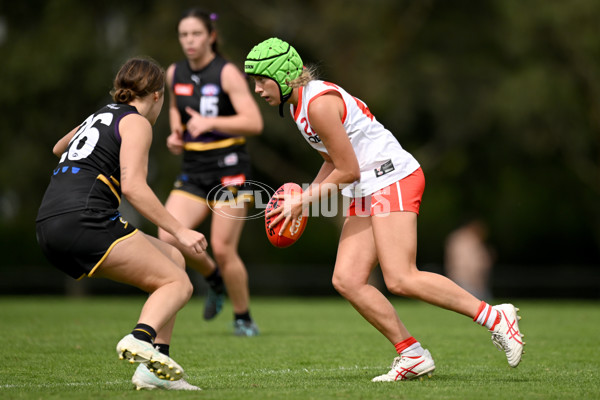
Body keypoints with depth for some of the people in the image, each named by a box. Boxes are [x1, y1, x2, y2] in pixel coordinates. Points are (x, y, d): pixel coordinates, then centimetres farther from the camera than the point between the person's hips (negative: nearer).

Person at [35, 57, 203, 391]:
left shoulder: (100, 116, 27)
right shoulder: (136, 122, 1)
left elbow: (58, 148, 48)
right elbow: (133, 186, -12)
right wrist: (179, 231, -11)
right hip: (84, 219, -9)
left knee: (173, 260, 17)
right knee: (178, 284, -7)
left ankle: (155, 369, 5)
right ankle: (141, 339, -39)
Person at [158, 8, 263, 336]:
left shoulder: (227, 73, -11)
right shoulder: (174, 74, 7)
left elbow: (254, 123, -18)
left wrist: (210, 122, -28)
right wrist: (175, 133, 9)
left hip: (228, 168, -5)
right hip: (193, 169, 5)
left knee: (223, 249, -6)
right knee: (169, 237, -12)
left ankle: (243, 318, 14)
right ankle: (214, 278, 17)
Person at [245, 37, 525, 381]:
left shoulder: (319, 103, -18)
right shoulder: (299, 104, 13)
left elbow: (348, 171, -16)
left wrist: (302, 203, -9)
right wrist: (305, 194, 11)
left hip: (394, 180, -10)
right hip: (367, 193, 10)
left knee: (401, 280, -19)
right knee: (347, 279, -3)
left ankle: (497, 317, -11)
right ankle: (413, 356, -1)